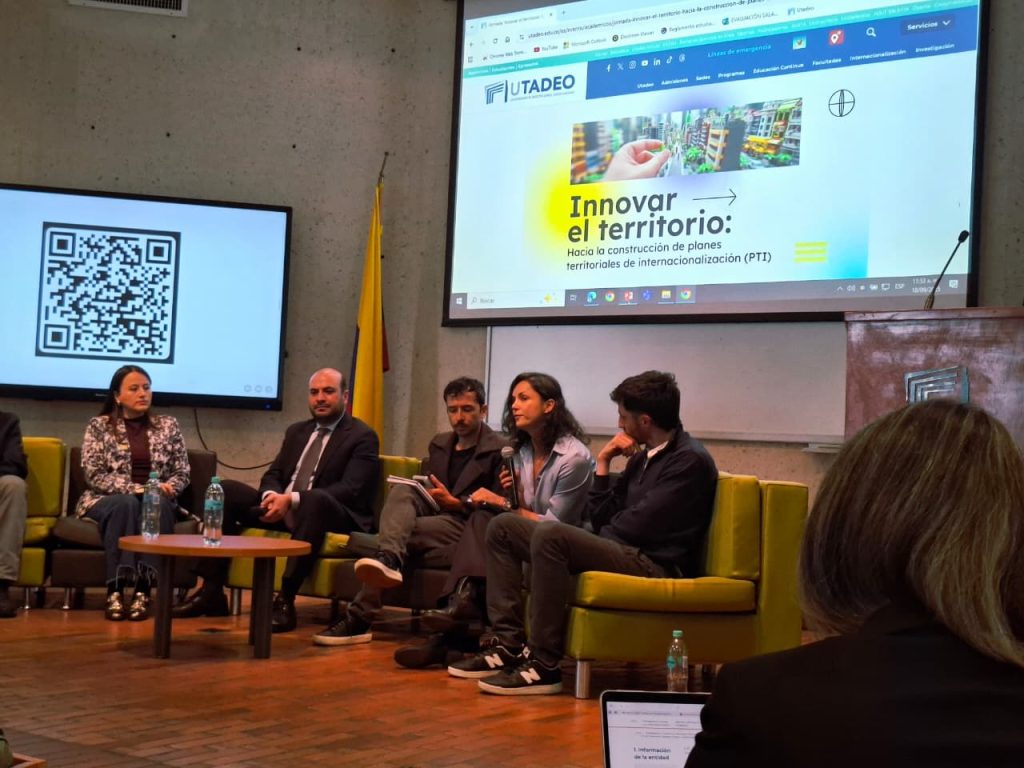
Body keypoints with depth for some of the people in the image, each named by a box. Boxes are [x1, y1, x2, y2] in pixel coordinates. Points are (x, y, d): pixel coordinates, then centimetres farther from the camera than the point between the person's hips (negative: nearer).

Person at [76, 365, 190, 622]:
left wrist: (166, 487, -14)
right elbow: (94, 475, -7)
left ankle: (143, 590, -40)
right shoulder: (99, 426, 3)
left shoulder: (168, 425, 11)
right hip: (108, 500, -2)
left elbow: (182, 472, 9)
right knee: (126, 503, -36)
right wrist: (135, 489, -19)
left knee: (158, 503, -34)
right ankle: (114, 591, -39)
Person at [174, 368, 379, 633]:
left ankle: (286, 600, -39)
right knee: (225, 490, -9)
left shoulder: (362, 437, -2)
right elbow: (272, 475, 16)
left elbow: (350, 489, -15)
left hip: (329, 514, -7)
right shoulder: (296, 431, 20)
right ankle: (212, 591, -12)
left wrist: (291, 499, -26)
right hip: (283, 508, 7)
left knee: (316, 498, -39)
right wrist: (271, 495, -11)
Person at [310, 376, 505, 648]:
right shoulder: (438, 444, 21)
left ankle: (359, 616, -36)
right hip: (432, 514, 6)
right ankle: (387, 559, -50)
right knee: (401, 491, -27)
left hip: (467, 526, -6)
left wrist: (455, 503, -18)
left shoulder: (500, 451, -2)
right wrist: (423, 495, -1)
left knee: (401, 530, -31)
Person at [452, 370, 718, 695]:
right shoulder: (643, 458, 19)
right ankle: (509, 643, -3)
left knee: (549, 534, -32)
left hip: (656, 566, -10)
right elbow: (601, 519, 15)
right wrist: (603, 462, 9)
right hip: (623, 551, 10)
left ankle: (544, 664, -28)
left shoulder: (690, 460, -10)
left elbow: (636, 526, -17)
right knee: (503, 527, 7)